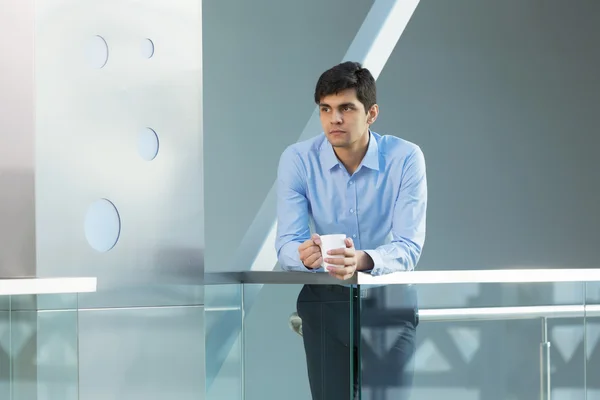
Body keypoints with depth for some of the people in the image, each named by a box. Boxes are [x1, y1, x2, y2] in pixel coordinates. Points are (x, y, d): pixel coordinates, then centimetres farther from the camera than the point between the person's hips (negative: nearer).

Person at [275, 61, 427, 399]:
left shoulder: (406, 158, -14)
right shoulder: (298, 160, -9)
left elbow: (409, 247, -20)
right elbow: (286, 243, -13)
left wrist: (361, 260, -41)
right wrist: (305, 254, -39)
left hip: (388, 299, -1)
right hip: (325, 301, 1)